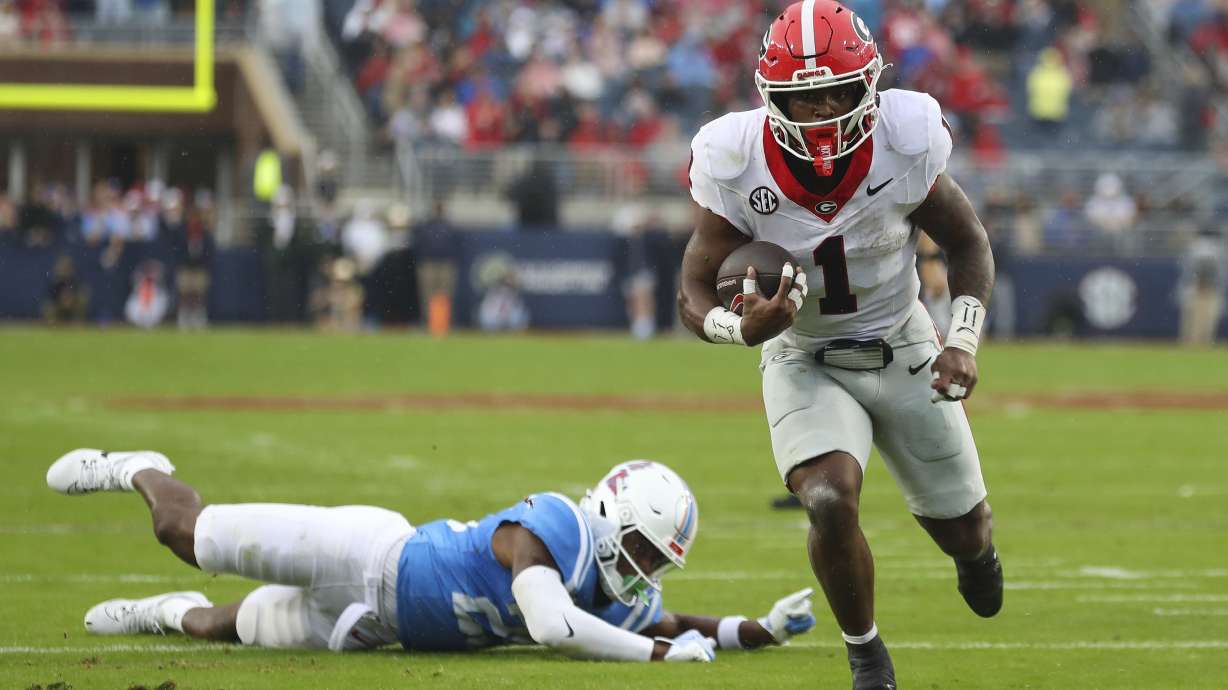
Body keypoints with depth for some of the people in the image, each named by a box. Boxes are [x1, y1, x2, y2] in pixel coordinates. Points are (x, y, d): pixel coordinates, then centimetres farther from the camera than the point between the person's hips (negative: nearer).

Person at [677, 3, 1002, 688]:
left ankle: (974, 548, 54)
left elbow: (968, 244, -4)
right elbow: (697, 292, -15)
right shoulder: (738, 164, -24)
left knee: (962, 529, 12)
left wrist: (964, 341, -18)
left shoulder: (905, 142, -23)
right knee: (831, 503, -27)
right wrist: (744, 327, -38)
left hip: (903, 350, 1)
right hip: (805, 365, -1)